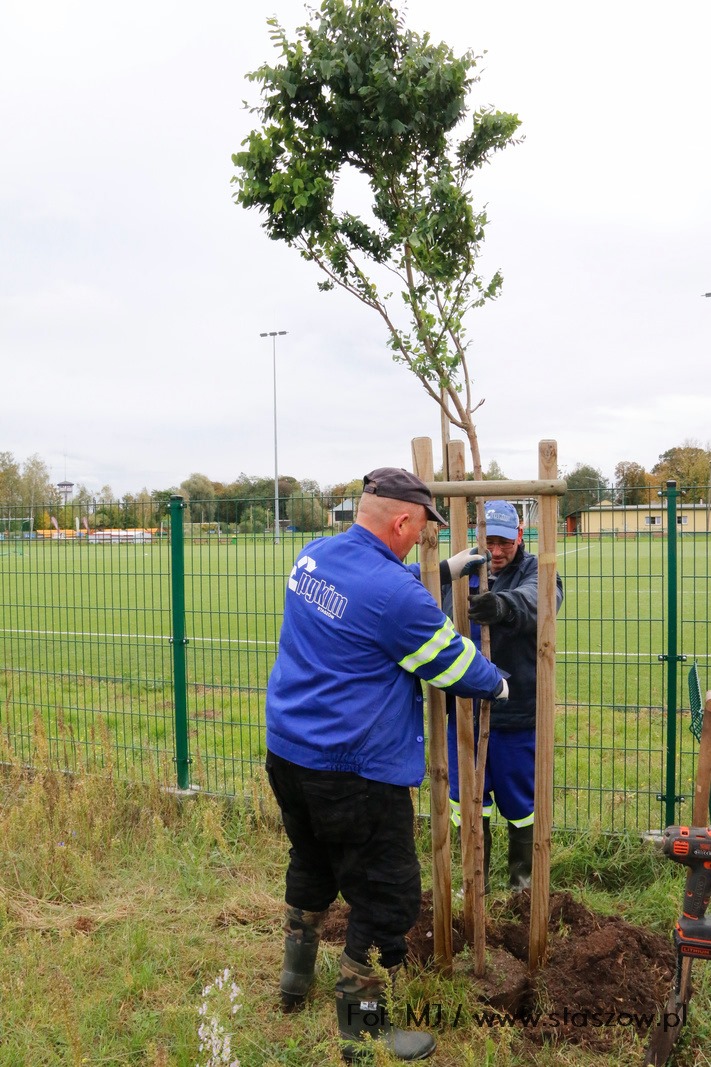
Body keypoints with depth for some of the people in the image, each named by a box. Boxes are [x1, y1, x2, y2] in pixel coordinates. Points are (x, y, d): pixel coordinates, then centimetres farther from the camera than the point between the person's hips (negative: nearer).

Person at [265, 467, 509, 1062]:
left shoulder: (313, 556, 2)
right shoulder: (396, 593, -24)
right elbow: (455, 663, -9)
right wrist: (497, 685, 11)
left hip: (286, 751, 9)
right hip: (354, 771, -9)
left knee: (312, 865, 29)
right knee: (388, 897, 6)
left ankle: (296, 977, 46)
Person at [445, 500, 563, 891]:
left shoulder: (535, 572, -7)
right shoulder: (462, 571, 4)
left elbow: (533, 600, -33)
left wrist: (502, 605, -54)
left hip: (517, 713, -3)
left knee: (520, 801, 13)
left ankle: (523, 882, 35)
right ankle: (475, 880, 34)